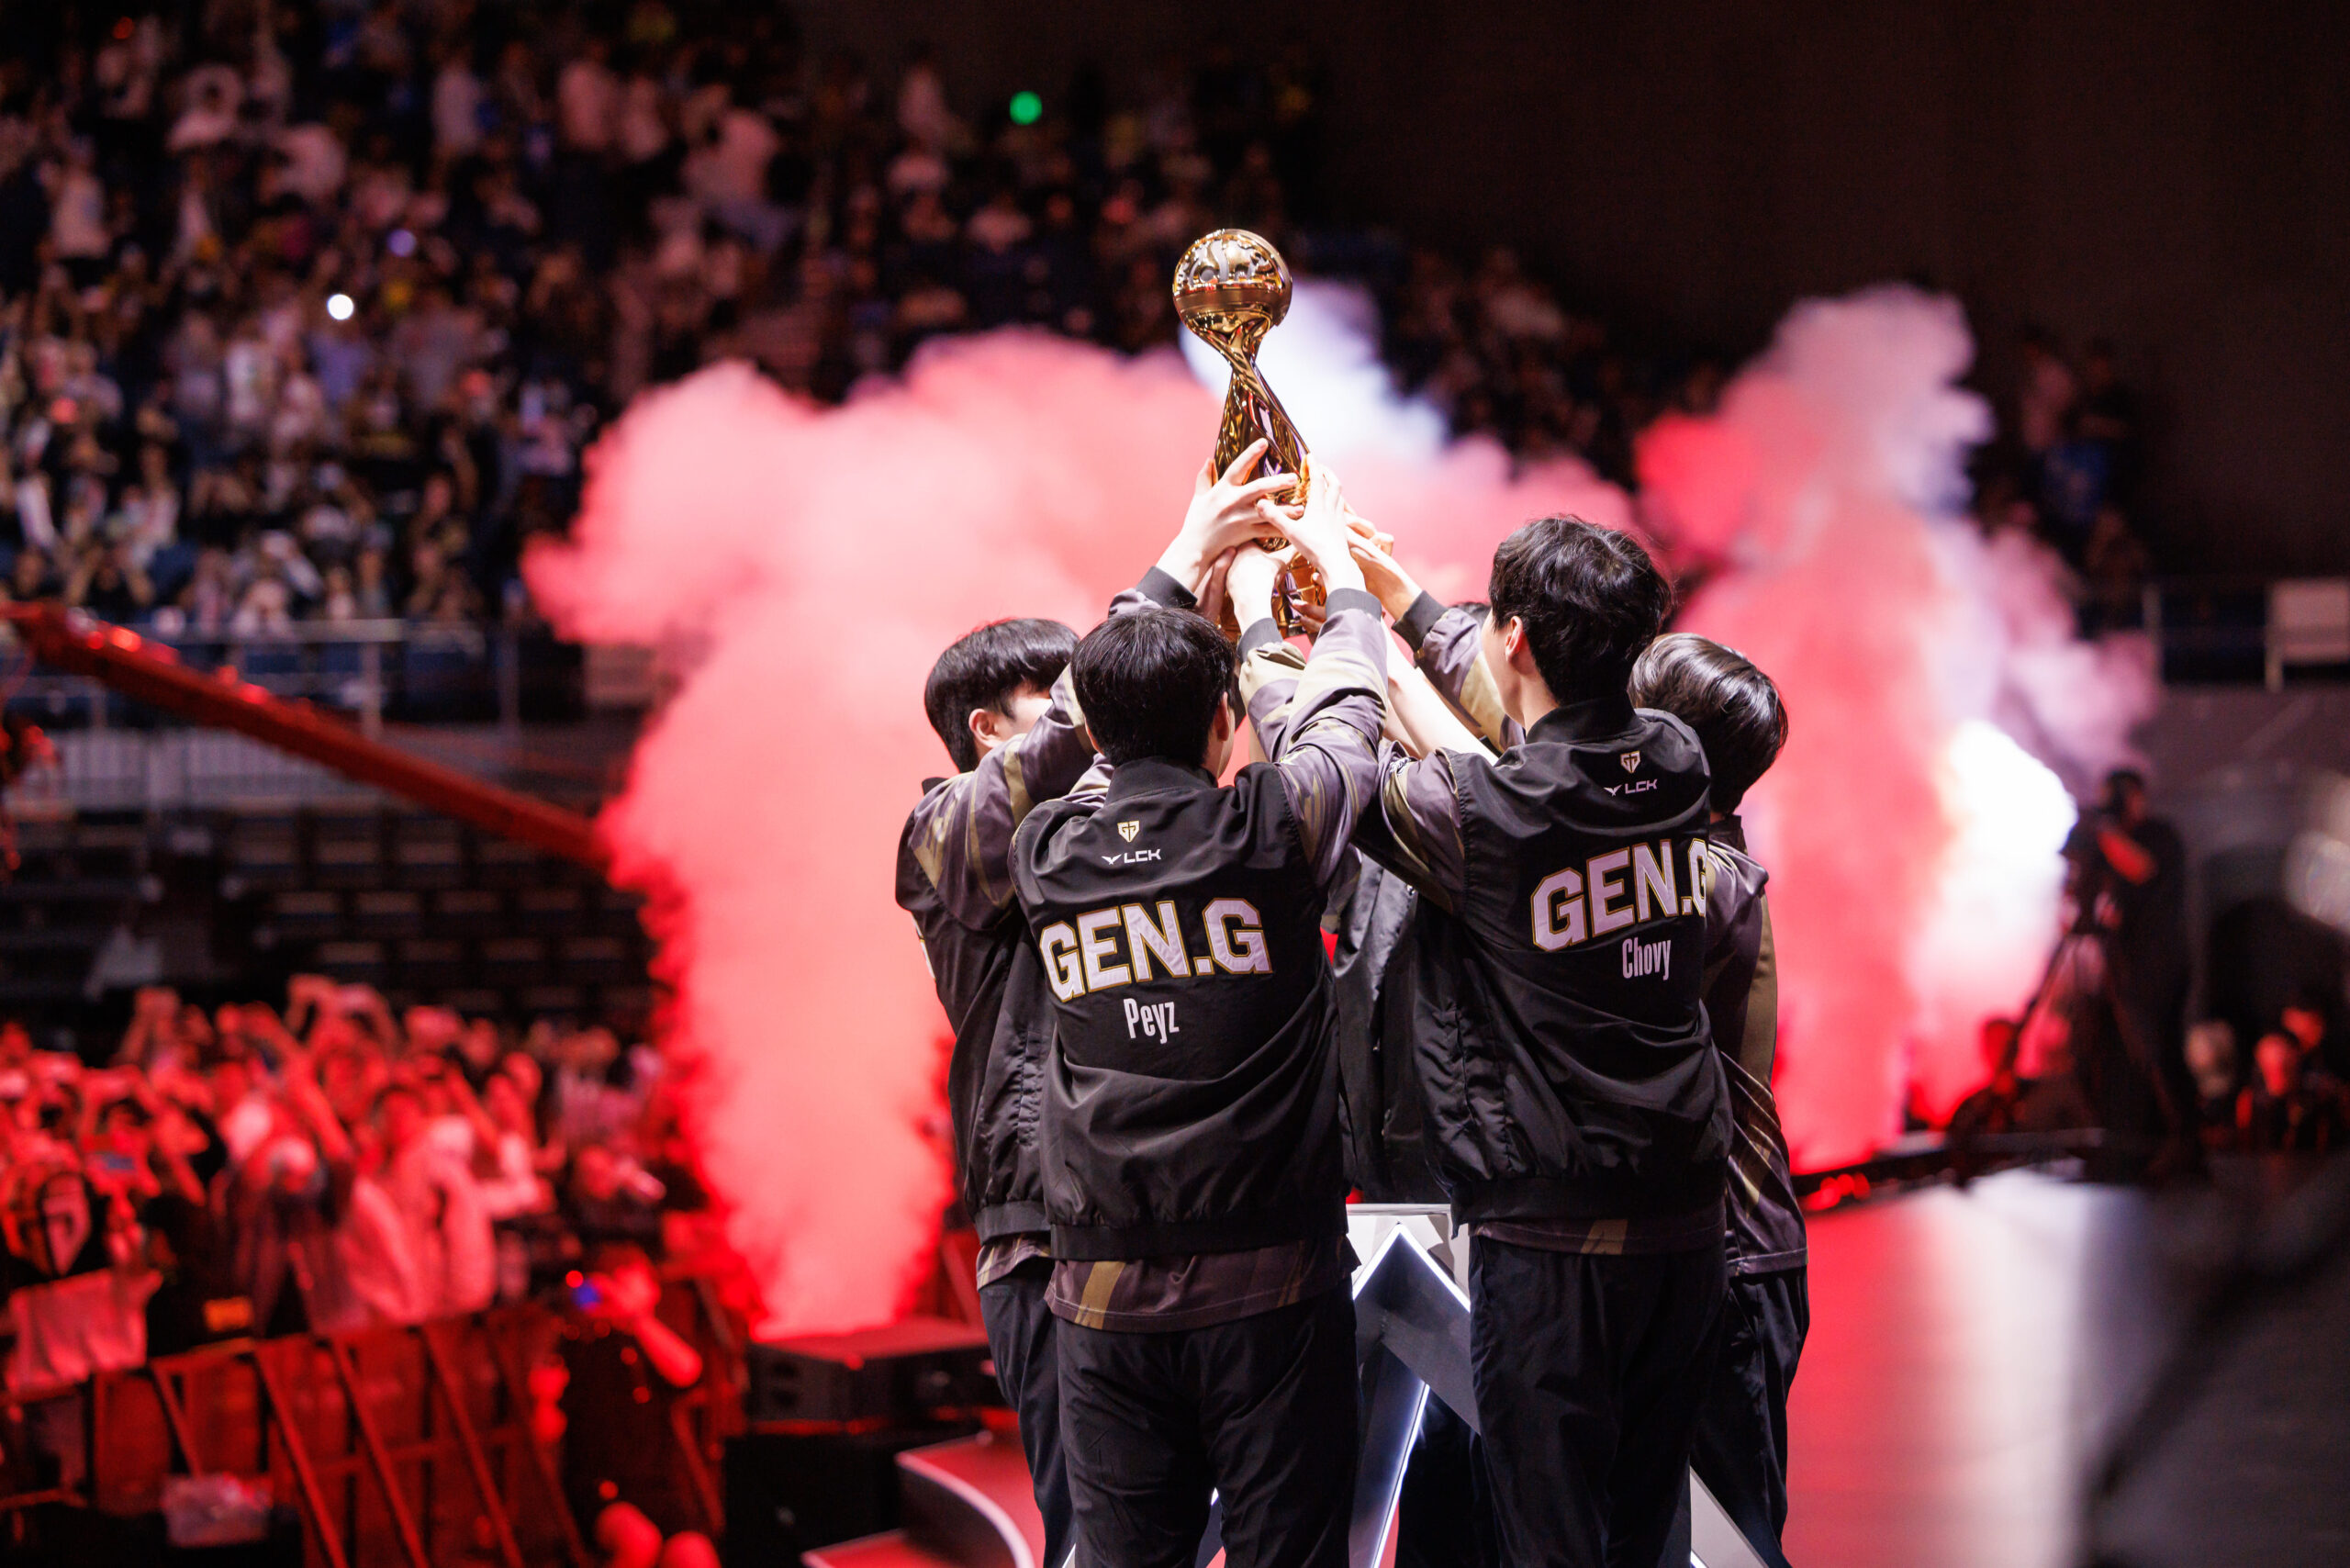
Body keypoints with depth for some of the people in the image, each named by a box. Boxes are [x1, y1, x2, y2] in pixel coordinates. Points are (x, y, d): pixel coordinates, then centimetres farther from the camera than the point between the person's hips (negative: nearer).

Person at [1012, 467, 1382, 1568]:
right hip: (1265, 1280, -3)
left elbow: (1126, 748, 23)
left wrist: (1234, 590, 36)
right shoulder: (1268, 829, -7)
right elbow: (1342, 717, 12)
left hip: (1104, 1298, 3)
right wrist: (1336, 568, 31)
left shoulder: (1046, 851, 3)